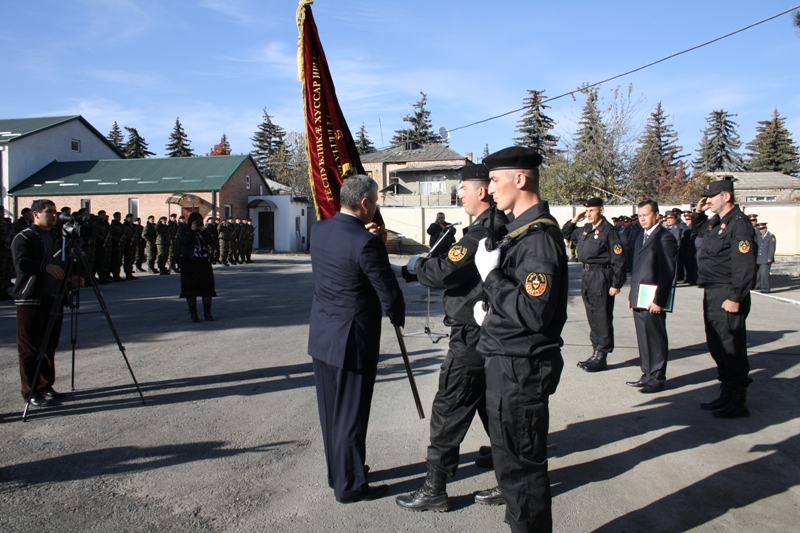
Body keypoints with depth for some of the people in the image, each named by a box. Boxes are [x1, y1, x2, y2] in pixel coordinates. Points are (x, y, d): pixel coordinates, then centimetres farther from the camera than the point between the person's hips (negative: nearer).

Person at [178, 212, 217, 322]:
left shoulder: (204, 231, 12)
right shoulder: (185, 230, 3)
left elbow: (210, 241, -4)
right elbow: (183, 242, -17)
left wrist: (204, 230, -11)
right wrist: (192, 230, -16)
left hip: (204, 262, 3)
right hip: (189, 264, -3)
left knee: (207, 287, 1)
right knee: (191, 288, -1)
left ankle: (207, 313, 8)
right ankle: (193, 313, 6)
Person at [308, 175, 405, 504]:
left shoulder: (319, 230, 0)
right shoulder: (366, 243, -22)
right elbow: (389, 294, -16)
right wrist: (397, 316, 3)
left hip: (321, 337, 8)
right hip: (352, 341, -8)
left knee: (331, 412, 18)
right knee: (351, 415, 6)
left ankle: (338, 473, 35)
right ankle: (349, 486, 19)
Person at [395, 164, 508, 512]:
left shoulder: (482, 233, -22)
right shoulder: (499, 229, 10)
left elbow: (440, 273, -24)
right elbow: (453, 267, 12)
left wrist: (415, 265, -4)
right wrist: (412, 270, 8)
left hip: (471, 340, -10)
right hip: (493, 336, 10)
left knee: (448, 411, 0)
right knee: (491, 405, 22)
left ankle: (434, 490, 11)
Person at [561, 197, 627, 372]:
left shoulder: (608, 231, -11)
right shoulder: (585, 229, 12)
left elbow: (618, 259, -14)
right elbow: (565, 234, 28)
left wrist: (616, 284, -16)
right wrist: (574, 219, 12)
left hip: (601, 277, -8)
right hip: (586, 275, 8)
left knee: (602, 317, -1)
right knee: (592, 317, 14)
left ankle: (601, 357, 6)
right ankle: (596, 352, 24)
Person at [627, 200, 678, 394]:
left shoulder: (665, 237, -10)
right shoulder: (642, 238, 18)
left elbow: (667, 272, -16)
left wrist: (658, 300, -19)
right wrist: (632, 296, 16)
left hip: (653, 300, -8)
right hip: (639, 299, 9)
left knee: (656, 340, 1)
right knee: (643, 339, 14)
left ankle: (657, 379, 10)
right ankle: (647, 375, 24)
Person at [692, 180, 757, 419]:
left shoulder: (738, 223, -15)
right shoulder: (716, 222, 13)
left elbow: (745, 265, -21)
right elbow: (697, 230, 36)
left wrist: (735, 298, -23)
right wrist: (698, 212, 16)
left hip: (727, 297, -10)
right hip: (712, 294, 10)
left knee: (732, 349, -3)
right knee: (717, 346, 15)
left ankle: (738, 403, 7)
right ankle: (726, 396, 27)